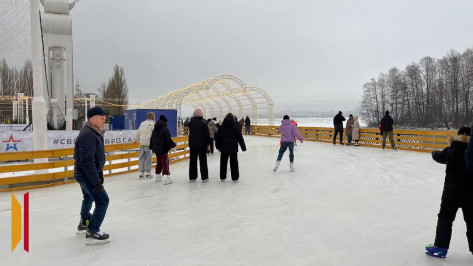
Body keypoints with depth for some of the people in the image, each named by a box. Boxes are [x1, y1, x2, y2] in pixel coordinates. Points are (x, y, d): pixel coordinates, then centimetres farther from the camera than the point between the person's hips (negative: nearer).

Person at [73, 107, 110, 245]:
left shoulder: (94, 133, 10)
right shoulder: (88, 135, -24)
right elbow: (87, 161, -29)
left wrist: (100, 175, 21)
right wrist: (96, 181, -29)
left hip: (84, 173, 11)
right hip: (87, 174, -11)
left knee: (89, 197, 29)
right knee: (102, 200, -11)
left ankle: (83, 224, 49)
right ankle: (92, 233, -5)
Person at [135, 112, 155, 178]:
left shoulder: (142, 123, 13)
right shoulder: (153, 124, -5)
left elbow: (138, 133, 19)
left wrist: (137, 140, 33)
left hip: (142, 143, 6)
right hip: (149, 143, -6)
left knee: (142, 158, 9)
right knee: (148, 158, 0)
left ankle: (141, 173, 13)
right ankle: (148, 173, 4)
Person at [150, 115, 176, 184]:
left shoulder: (155, 129, 11)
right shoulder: (165, 129, -13)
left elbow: (152, 139, 16)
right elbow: (168, 139, -20)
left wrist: (151, 147, 26)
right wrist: (173, 145, -8)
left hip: (156, 149, 7)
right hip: (163, 149, -7)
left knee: (159, 162, 21)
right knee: (165, 163, -7)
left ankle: (158, 176, 33)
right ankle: (166, 177, -17)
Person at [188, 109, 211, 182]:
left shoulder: (190, 123, 3)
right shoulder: (203, 123, -12)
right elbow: (207, 135, -11)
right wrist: (208, 144, -4)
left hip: (192, 145, 4)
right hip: (202, 145, -4)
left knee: (192, 161, 10)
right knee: (203, 161, 4)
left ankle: (192, 177, 14)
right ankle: (204, 177, 8)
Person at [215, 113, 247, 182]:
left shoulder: (222, 127, 2)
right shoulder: (235, 127, -6)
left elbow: (218, 137, 8)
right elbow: (240, 138, -6)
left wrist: (218, 146, 18)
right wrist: (243, 147, -2)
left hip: (224, 148, 3)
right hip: (233, 148, -2)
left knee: (223, 162, 13)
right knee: (234, 163, 4)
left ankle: (222, 177, 19)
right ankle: (235, 178, 6)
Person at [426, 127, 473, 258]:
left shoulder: (451, 151, -9)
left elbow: (439, 157, 10)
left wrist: (434, 153, 32)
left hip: (452, 190, -2)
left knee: (445, 217, 9)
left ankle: (441, 247, 9)